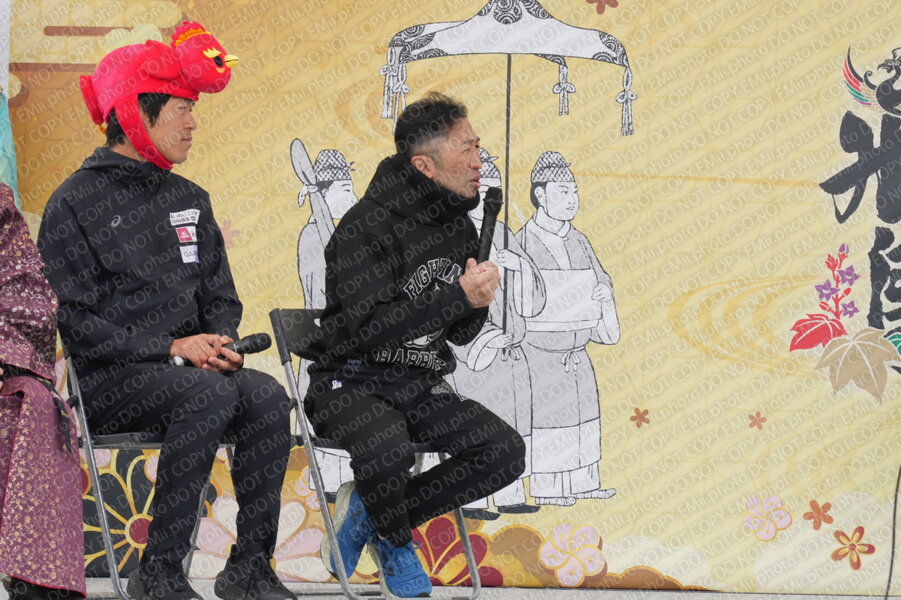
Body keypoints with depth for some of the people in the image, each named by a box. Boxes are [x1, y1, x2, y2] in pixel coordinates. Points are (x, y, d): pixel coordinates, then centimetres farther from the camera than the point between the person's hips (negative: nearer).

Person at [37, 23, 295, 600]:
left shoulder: (190, 201, 18)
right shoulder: (76, 203, -3)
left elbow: (222, 297, 21)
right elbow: (75, 322, -9)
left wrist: (219, 341, -4)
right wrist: (172, 349, -16)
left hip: (188, 366, 6)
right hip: (108, 381, -5)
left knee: (266, 396, -25)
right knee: (212, 396, -34)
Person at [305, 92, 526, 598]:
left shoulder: (460, 229, 7)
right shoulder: (367, 227, -16)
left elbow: (460, 334, 14)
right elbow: (364, 329, -25)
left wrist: (478, 305, -11)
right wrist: (456, 296, -25)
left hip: (422, 386, 7)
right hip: (352, 385, -7)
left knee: (506, 452, -16)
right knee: (387, 447, -38)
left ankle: (370, 511, -2)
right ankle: (398, 547, -5)